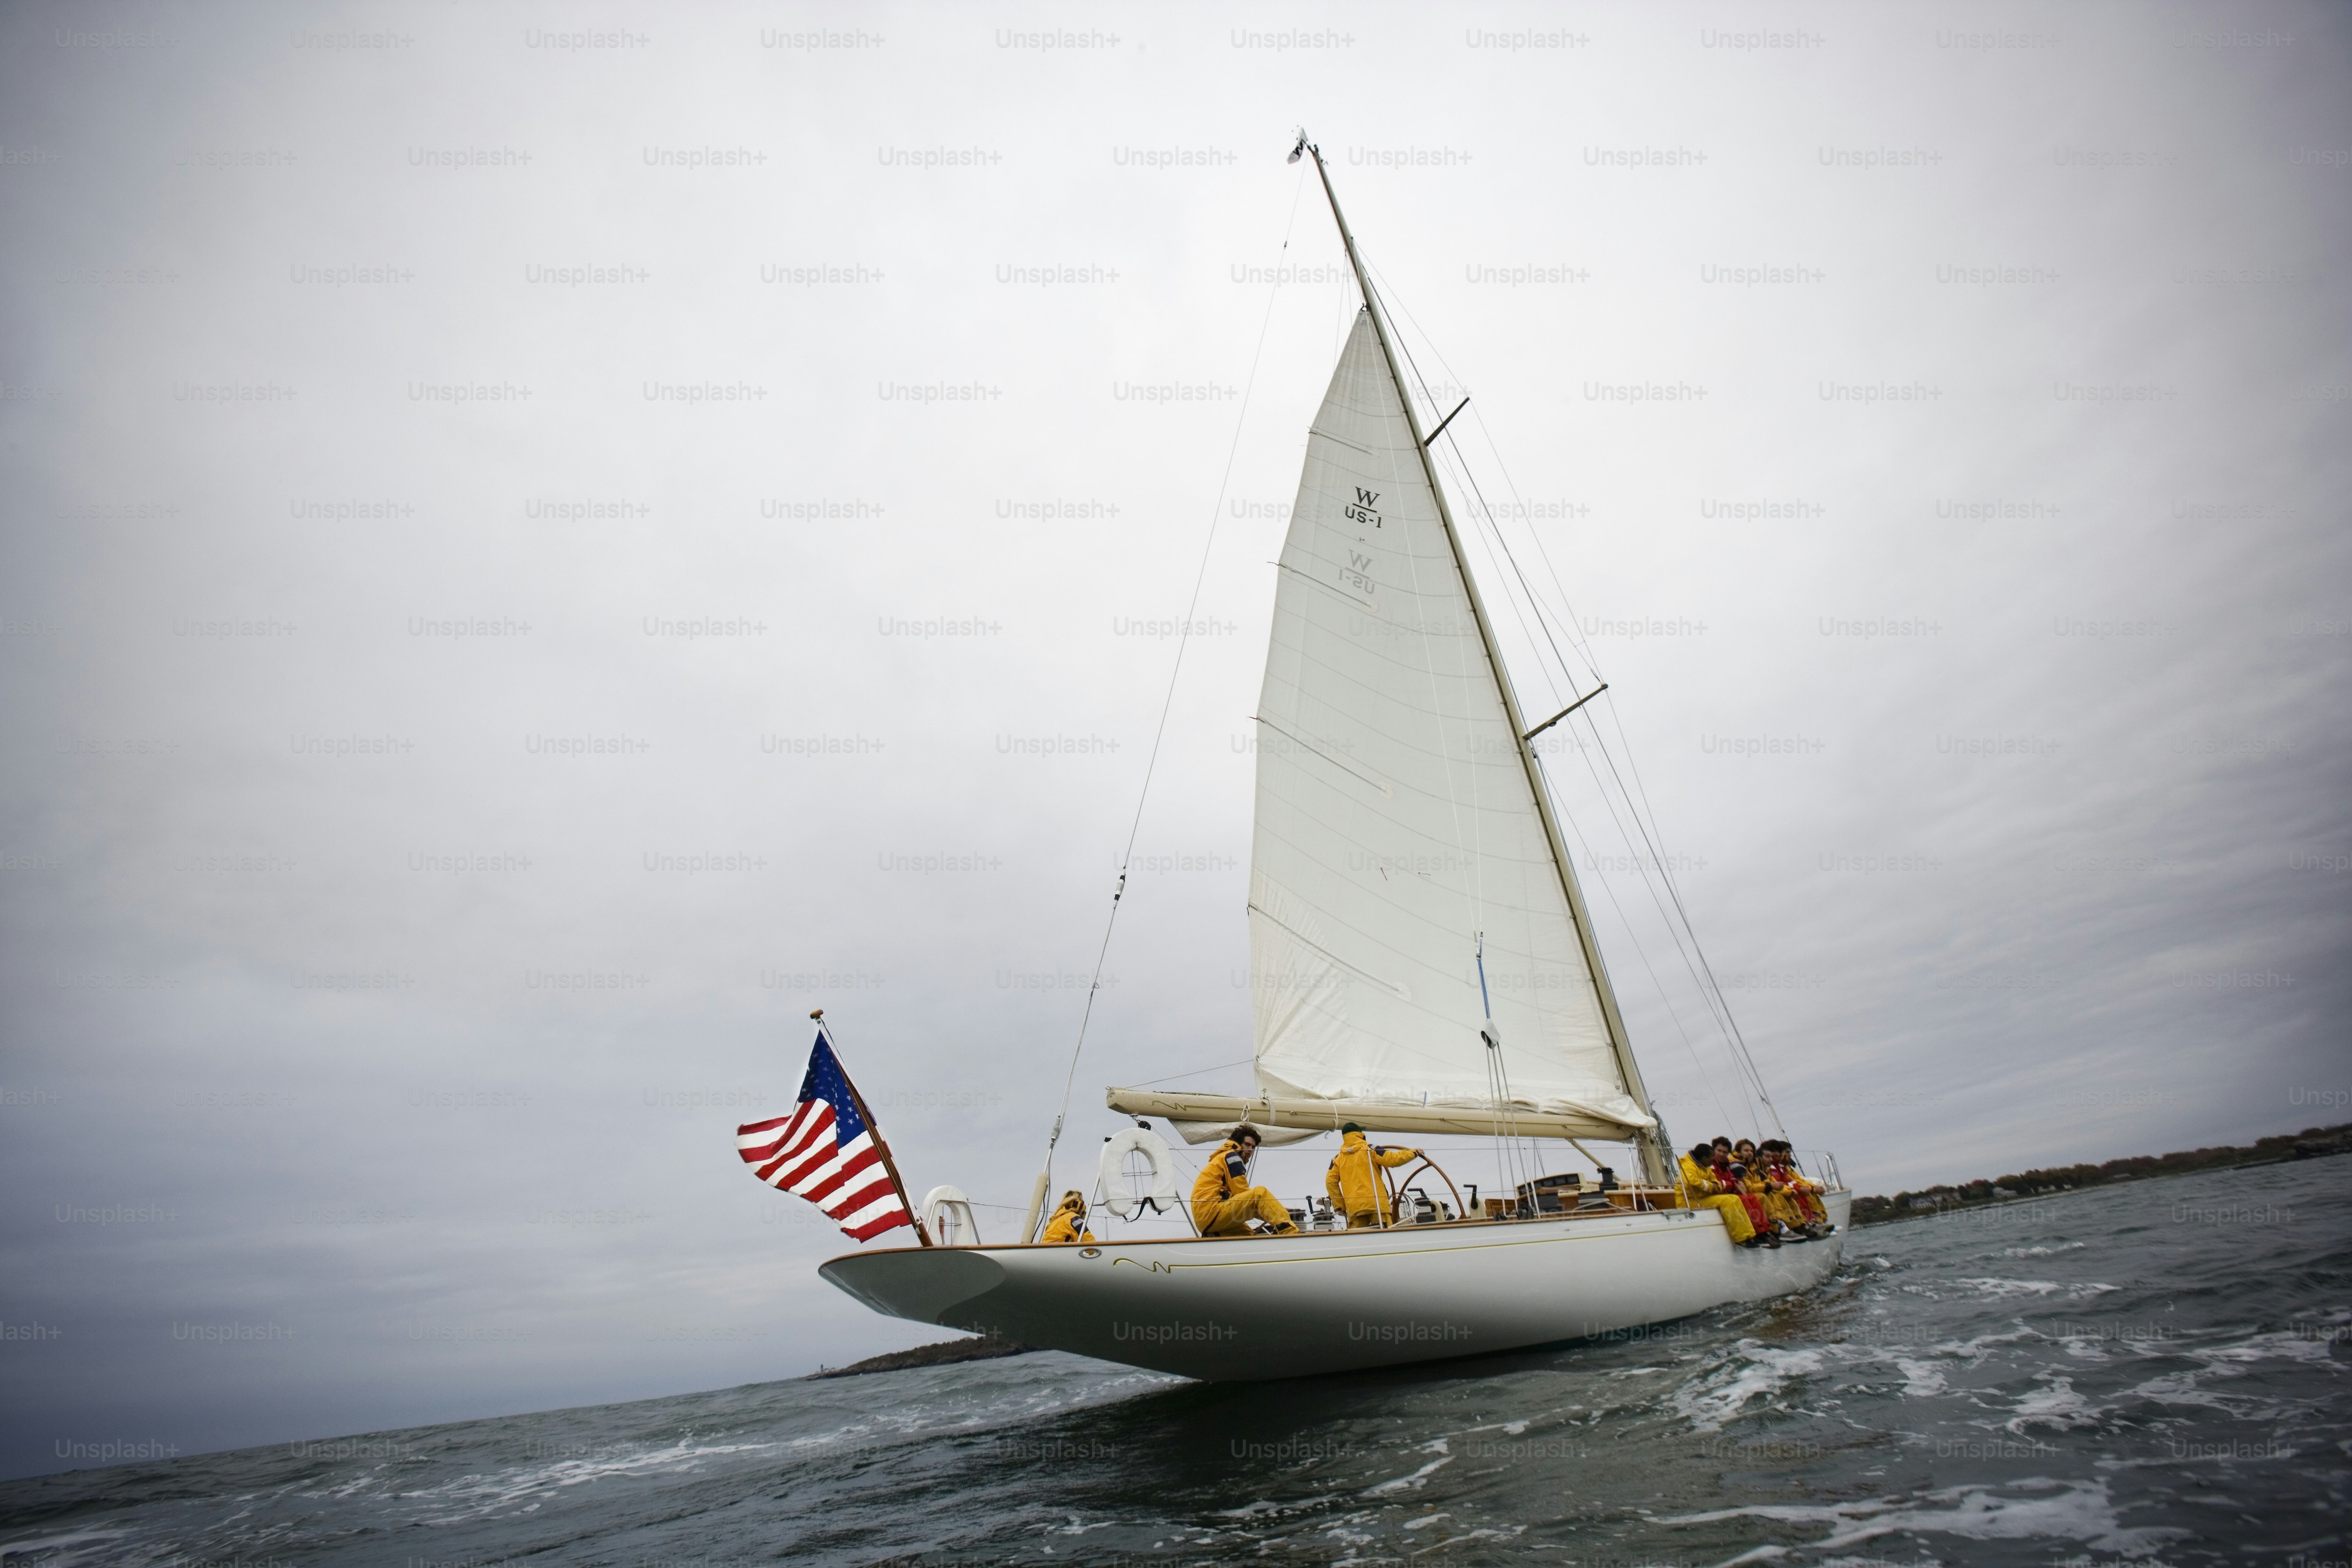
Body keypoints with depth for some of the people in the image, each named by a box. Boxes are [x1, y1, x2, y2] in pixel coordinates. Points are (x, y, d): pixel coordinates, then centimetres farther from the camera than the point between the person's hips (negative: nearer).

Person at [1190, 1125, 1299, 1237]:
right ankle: (1291, 1233, -29)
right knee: (1260, 1193, -17)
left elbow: (1242, 1198, 21)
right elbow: (1243, 1195, -8)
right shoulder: (1232, 1157, 0)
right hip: (1211, 1212, -10)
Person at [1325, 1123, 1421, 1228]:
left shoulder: (1338, 1158, 12)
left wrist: (1339, 1205, 10)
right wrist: (1414, 1153, 9)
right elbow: (1393, 1159, -4)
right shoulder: (1369, 1150, 2)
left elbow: (1330, 1181, 4)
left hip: (1353, 1207, 3)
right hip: (1376, 1204, -3)